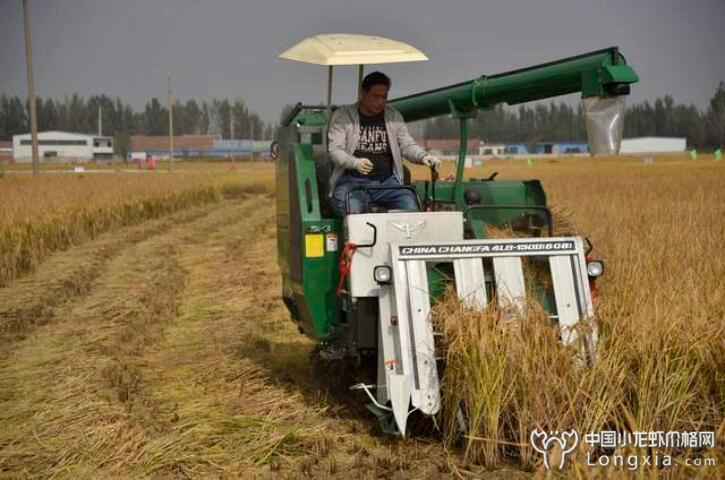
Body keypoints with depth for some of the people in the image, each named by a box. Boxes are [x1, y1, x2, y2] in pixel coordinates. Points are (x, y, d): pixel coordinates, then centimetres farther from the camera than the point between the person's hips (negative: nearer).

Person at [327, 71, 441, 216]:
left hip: (387, 181, 3)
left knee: (411, 207, -23)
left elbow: (407, 145, 11)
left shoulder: (394, 116, 14)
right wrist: (355, 162, -26)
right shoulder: (342, 116, 3)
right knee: (352, 211, -34)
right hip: (353, 180, -3)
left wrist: (423, 156, -12)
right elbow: (335, 150, -5)